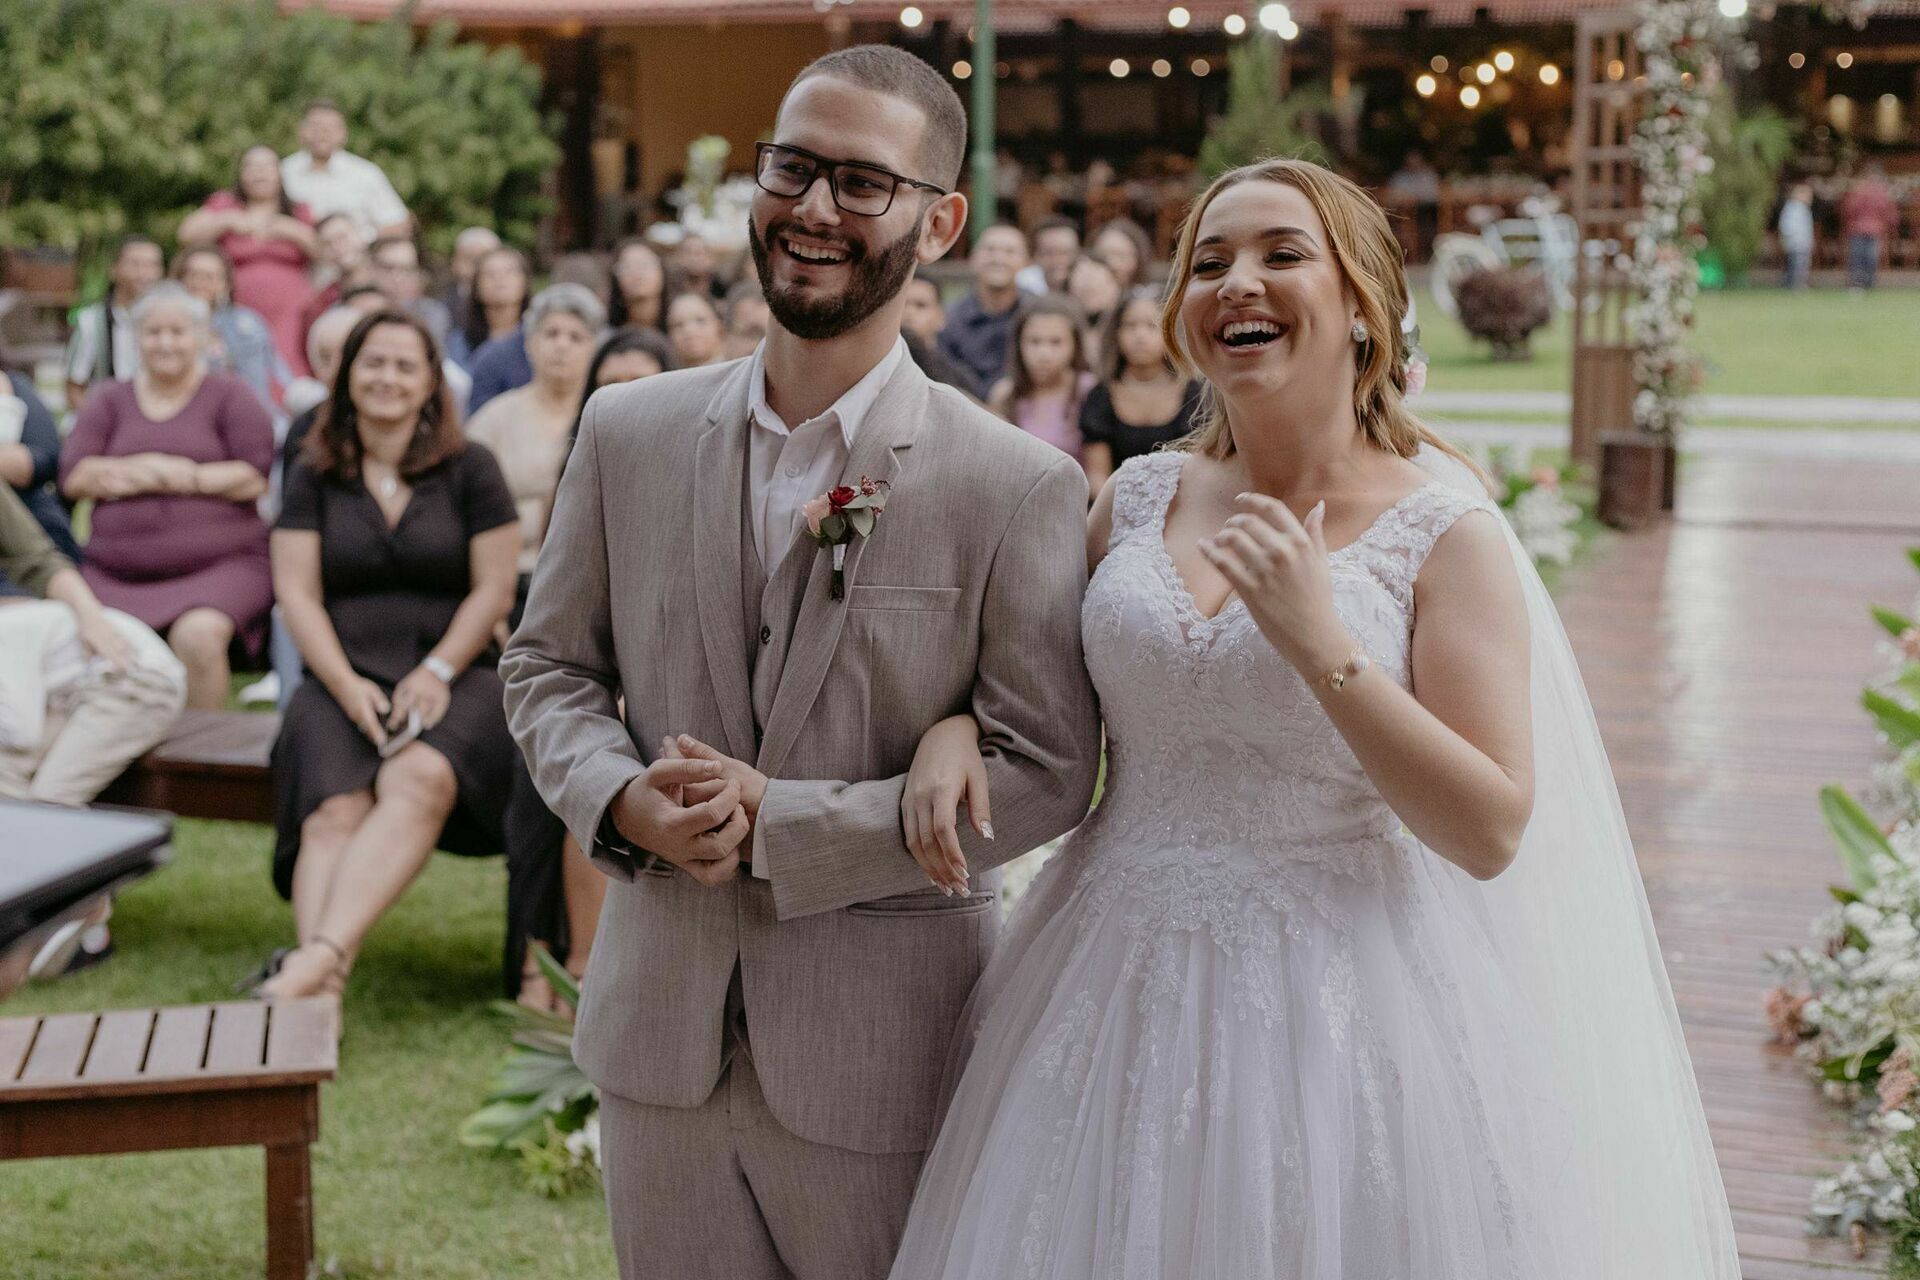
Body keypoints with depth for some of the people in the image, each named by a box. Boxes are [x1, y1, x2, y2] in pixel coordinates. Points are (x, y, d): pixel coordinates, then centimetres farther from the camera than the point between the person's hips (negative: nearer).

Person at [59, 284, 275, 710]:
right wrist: (152, 469, -8)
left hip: (218, 565, -3)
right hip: (115, 574, 3)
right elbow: (73, 477, 6)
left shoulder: (229, 396, 8)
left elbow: (256, 478, -5)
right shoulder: (109, 401, 18)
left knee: (197, 635, -34)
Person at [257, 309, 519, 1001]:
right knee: (335, 811, -30)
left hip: (453, 676, -1)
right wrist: (347, 685, -9)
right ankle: (323, 992, -48)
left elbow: (494, 589, 5)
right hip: (342, 678, 1)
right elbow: (296, 592, 6)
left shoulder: (470, 469, 10)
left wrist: (437, 672, -9)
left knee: (421, 781, -36)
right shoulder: (313, 476, 14)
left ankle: (320, 954, -51)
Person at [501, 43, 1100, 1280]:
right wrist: (620, 798, -11)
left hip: (882, 1055, -3)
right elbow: (547, 662, 10)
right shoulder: (629, 429, 2)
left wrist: (776, 822, -17)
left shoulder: (1022, 488, -11)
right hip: (657, 1031, 3)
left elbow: (1045, 772, -12)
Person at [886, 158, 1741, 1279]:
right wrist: (958, 724, -3)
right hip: (1119, 993, 4)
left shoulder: (1446, 534, -8)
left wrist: (1321, 647, -22)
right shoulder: (1139, 499, 4)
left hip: (1336, 1009, -4)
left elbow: (1493, 834, -14)